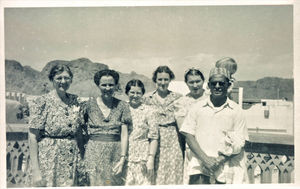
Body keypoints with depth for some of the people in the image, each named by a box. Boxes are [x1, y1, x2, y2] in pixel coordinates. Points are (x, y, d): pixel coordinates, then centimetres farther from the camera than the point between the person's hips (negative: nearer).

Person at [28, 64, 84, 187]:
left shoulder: (75, 101, 6)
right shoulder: (42, 103, -8)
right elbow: (33, 137, -10)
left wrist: (80, 160, 5)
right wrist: (35, 170, -14)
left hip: (72, 160, 4)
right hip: (49, 161, -4)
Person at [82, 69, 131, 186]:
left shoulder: (122, 106, 3)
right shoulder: (89, 104, 2)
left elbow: (124, 134, 0)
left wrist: (122, 159, -7)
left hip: (115, 155, 1)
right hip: (94, 155, 0)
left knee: (116, 184, 3)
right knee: (96, 183, -4)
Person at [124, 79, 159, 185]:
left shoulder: (148, 111, 1)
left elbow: (154, 138, 0)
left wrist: (151, 158, -8)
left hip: (142, 159, -2)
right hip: (125, 159, 2)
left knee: (144, 184, -3)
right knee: (126, 184, 0)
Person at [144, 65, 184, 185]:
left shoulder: (177, 98, 5)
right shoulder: (148, 99, 6)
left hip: (173, 142, 0)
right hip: (155, 142, 0)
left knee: (173, 174, 0)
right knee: (156, 175, 0)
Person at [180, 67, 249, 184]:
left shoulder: (236, 111, 4)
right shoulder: (197, 108, 6)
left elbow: (240, 144, 2)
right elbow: (189, 136, 3)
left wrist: (220, 160, -10)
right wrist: (205, 159, -9)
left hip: (226, 169, 0)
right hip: (200, 165, 0)